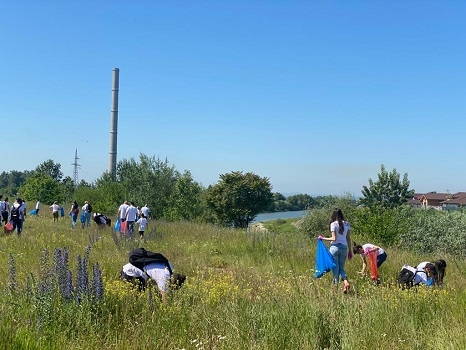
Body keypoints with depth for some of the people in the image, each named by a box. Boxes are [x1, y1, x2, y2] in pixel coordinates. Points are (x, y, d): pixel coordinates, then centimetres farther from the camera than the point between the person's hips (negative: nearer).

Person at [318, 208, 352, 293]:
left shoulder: (333, 224, -7)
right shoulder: (347, 224, 6)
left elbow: (334, 239, -13)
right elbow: (348, 239, 8)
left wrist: (323, 238, -2)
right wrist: (350, 251, 14)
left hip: (335, 247, -4)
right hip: (344, 247, 4)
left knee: (335, 268, 5)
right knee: (341, 268, 15)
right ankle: (346, 282, -10)